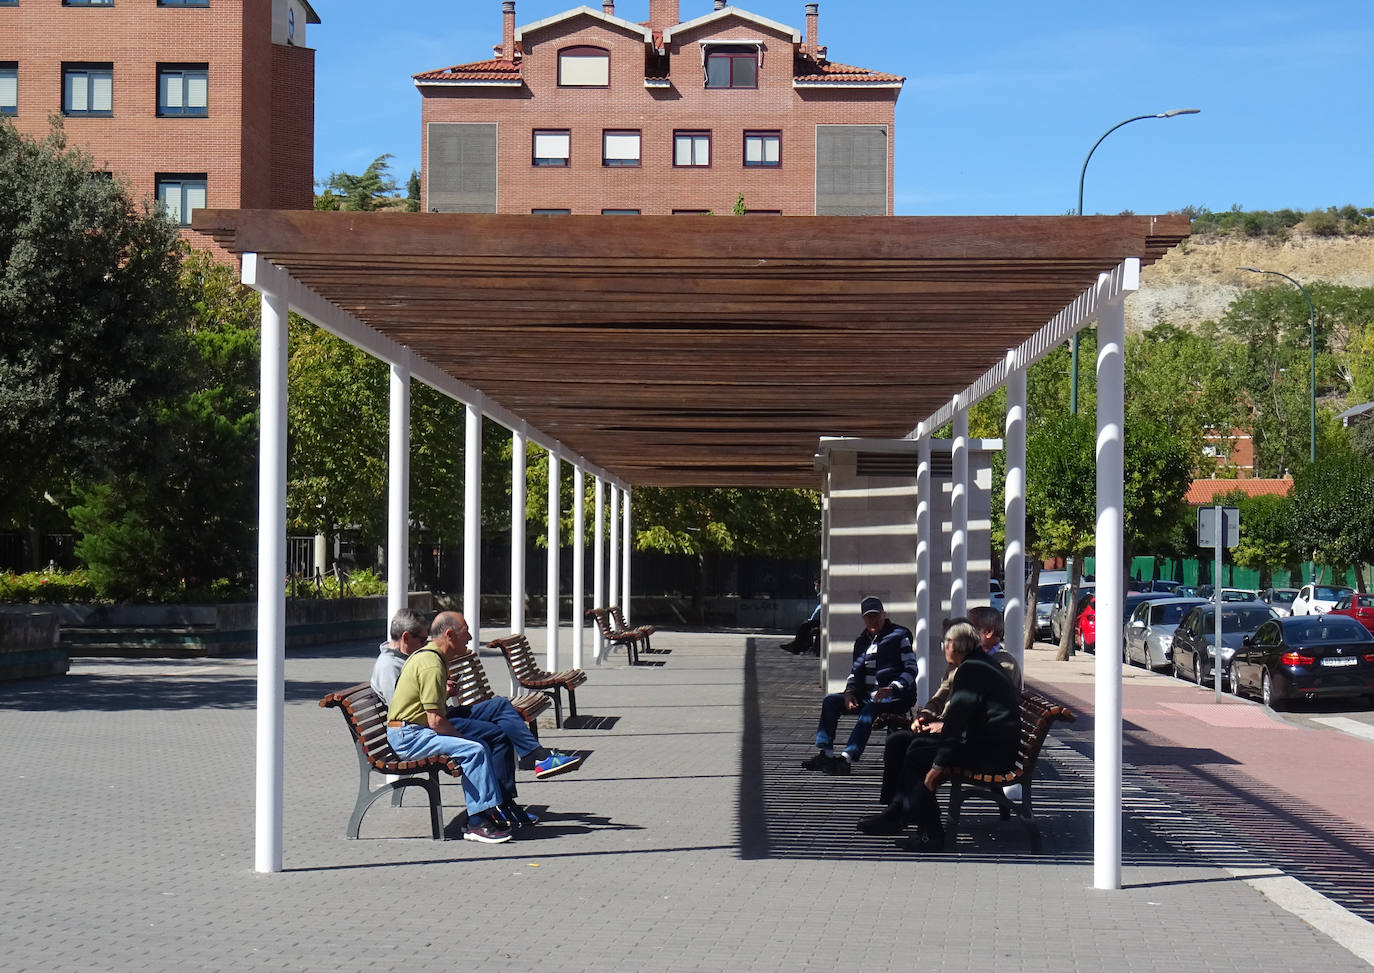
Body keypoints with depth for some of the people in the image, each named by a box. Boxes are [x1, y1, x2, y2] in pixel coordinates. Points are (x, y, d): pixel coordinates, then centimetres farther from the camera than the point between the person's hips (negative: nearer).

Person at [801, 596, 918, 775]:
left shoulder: (899, 635, -2)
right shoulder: (862, 641, 18)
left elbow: (911, 669, -9)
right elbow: (856, 671, 22)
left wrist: (891, 689, -24)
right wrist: (849, 691, 0)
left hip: (896, 696, -7)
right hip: (868, 695, 7)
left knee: (870, 708, -37)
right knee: (830, 701, -7)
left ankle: (847, 759, -46)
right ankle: (825, 754, -14)